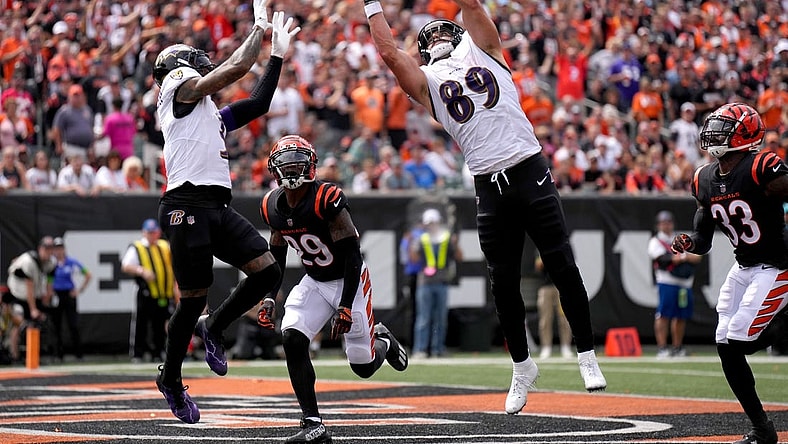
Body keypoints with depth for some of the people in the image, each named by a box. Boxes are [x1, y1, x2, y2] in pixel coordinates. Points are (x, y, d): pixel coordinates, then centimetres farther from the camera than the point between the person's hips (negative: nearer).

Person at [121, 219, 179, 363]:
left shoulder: (166, 246, 16)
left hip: (165, 295, 4)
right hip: (146, 295, -4)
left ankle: (157, 354, 15)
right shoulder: (136, 248, 2)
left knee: (160, 326, 7)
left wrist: (176, 287, 12)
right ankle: (137, 354, -2)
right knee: (140, 324, -7)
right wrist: (141, 271, -25)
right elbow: (125, 266, -9)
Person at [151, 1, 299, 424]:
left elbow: (258, 104, 30)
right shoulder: (178, 84, 3)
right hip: (187, 206, -8)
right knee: (193, 299, -5)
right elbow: (235, 69, -5)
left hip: (218, 207, 8)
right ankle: (170, 378, 13)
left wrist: (277, 52, 29)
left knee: (267, 270, -4)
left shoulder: (210, 114, 27)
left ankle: (213, 327, 17)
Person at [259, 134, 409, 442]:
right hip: (314, 282, 5)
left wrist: (345, 307, -26)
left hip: (349, 280, -5)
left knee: (364, 367, -2)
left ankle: (383, 342, 38)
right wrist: (268, 300, 2)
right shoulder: (272, 206, -6)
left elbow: (352, 255, -24)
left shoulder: (327, 199, -26)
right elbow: (277, 256, 11)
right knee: (292, 340, -20)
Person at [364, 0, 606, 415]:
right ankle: (522, 366, 18)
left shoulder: (481, 50, 14)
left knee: (562, 267, -4)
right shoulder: (426, 80, 14)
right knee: (503, 283, 4)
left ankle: (587, 355, 4)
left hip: (530, 173, -2)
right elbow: (389, 52, 5)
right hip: (490, 189, 2)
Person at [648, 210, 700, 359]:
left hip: (685, 284, 6)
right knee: (664, 315, -11)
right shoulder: (655, 241, 4)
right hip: (667, 283, -6)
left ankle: (677, 348, 14)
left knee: (681, 316, 6)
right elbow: (664, 259, -14)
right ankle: (662, 348, -13)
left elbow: (697, 257, 8)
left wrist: (681, 257, -9)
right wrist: (684, 256, -7)